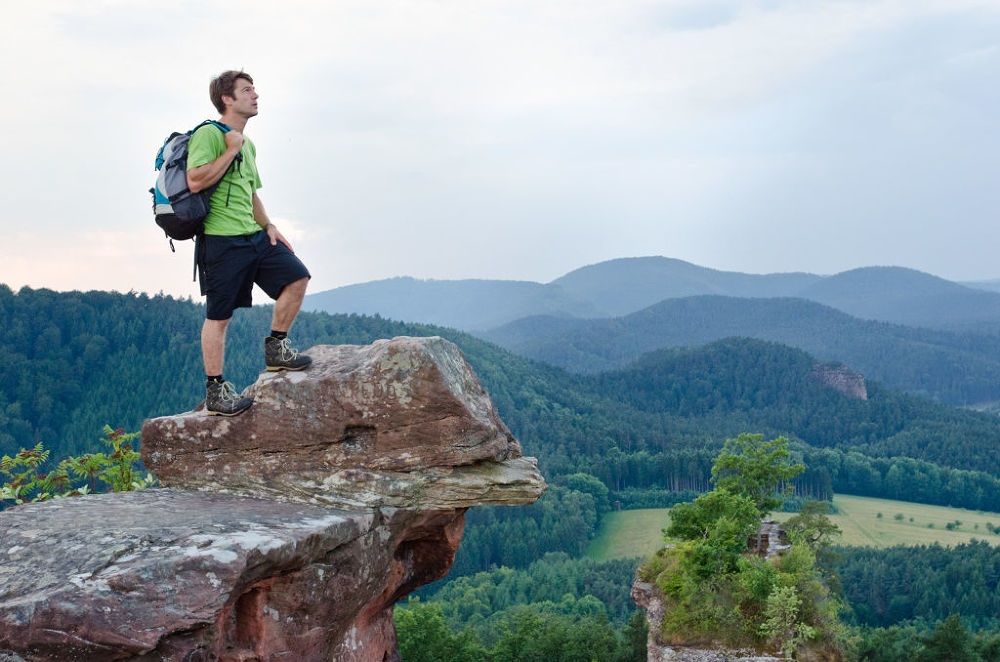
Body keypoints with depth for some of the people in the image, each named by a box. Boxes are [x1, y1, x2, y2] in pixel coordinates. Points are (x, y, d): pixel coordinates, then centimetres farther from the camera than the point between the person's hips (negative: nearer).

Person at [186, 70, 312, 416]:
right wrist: (231, 151, -16)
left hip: (255, 236, 8)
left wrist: (268, 226, 14)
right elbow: (195, 182, -22)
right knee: (219, 316, -3)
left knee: (297, 277, -1)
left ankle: (276, 348, 13)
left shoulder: (247, 145, 19)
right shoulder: (209, 134, -9)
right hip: (222, 241, -8)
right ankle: (215, 391, 5)